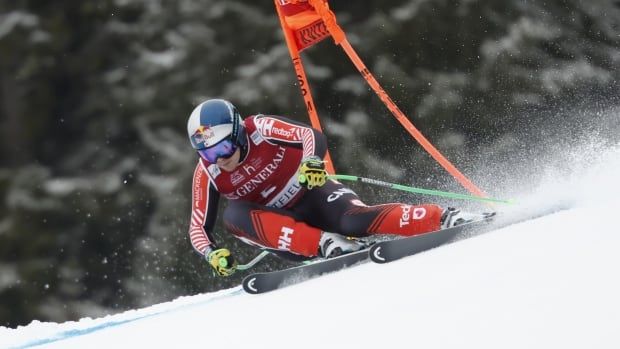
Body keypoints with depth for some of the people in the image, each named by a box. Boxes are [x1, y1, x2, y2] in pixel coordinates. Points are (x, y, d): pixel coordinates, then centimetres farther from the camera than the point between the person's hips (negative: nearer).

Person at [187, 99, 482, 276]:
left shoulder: (260, 129, -20)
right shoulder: (207, 173, -13)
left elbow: (314, 137, -23)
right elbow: (198, 229, -10)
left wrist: (312, 162, -45)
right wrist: (213, 254, -31)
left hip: (313, 193, -3)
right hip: (284, 227, 3)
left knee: (354, 222, -33)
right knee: (233, 215, -27)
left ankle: (443, 219, -27)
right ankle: (325, 245, -31)